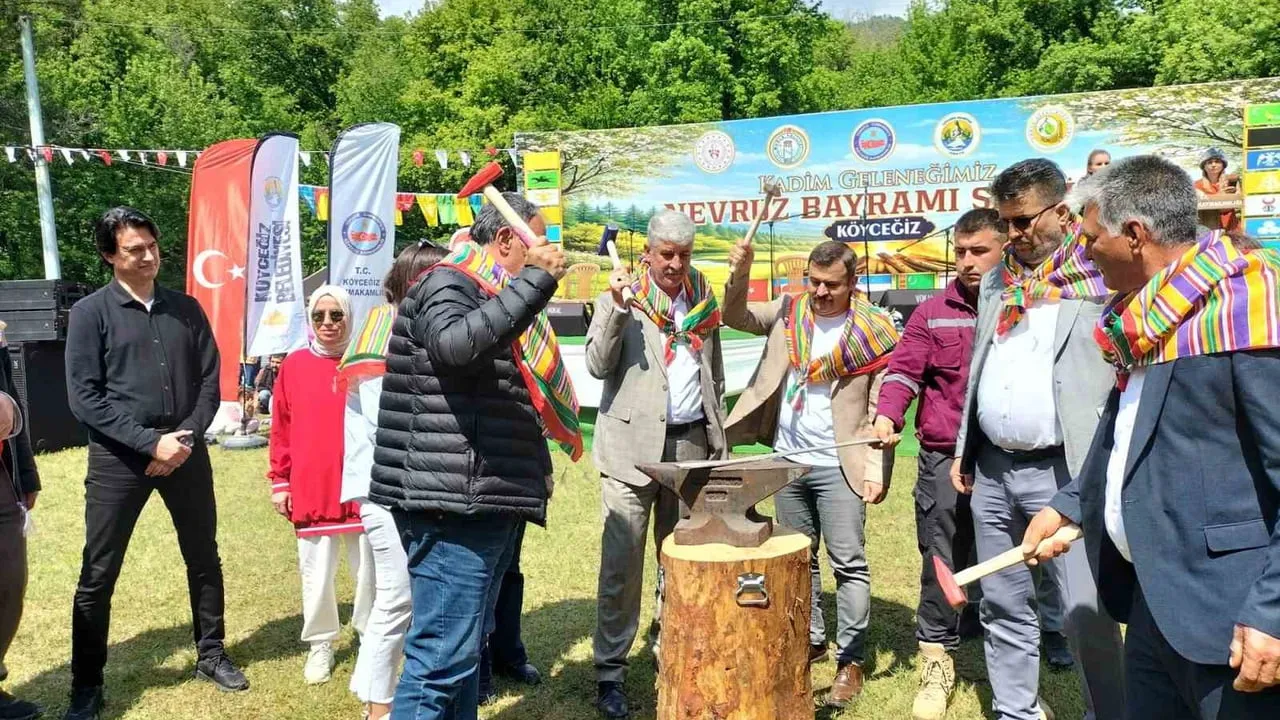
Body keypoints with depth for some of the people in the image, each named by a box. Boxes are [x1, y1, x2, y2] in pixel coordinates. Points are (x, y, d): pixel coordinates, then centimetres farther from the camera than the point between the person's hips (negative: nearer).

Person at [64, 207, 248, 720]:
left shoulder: (186, 309, 6)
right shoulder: (90, 313, -4)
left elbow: (209, 381, 6)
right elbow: (84, 397, -9)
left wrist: (186, 438, -9)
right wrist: (150, 442, -16)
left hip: (186, 452, 3)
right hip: (118, 458, -3)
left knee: (204, 559, 13)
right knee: (98, 574, 3)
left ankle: (211, 656, 30)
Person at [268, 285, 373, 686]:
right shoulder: (294, 366, 3)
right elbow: (281, 429, 6)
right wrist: (279, 481, 4)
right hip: (311, 489, 1)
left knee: (370, 570, 9)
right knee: (316, 573, 9)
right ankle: (320, 644, 26)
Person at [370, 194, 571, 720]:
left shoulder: (491, 296, 22)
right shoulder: (447, 285, -7)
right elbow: (457, 345, -31)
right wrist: (534, 279, -25)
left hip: (486, 501, 10)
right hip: (453, 504, -10)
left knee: (465, 648, 17)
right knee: (443, 655, -9)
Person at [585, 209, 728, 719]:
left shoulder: (702, 300, 13)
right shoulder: (622, 295, 1)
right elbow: (598, 365, -8)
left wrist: (718, 437, 14)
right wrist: (617, 308, -19)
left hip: (692, 442, 4)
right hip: (632, 444, -4)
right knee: (622, 561, -4)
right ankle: (610, 672, 4)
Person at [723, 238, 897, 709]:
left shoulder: (874, 331, -7)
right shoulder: (788, 312, 5)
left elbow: (881, 407, -8)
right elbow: (735, 317, 2)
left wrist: (875, 470, -15)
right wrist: (740, 273, -16)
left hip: (839, 466, -4)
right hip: (788, 461, 5)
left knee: (848, 563, 0)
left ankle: (850, 660, 9)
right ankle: (810, 640, 30)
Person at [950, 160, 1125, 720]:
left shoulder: (1104, 277, -5)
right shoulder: (996, 281, 14)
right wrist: (964, 450, 17)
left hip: (1066, 473, -6)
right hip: (992, 470, 6)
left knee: (1087, 614, -3)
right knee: (1002, 605, 14)